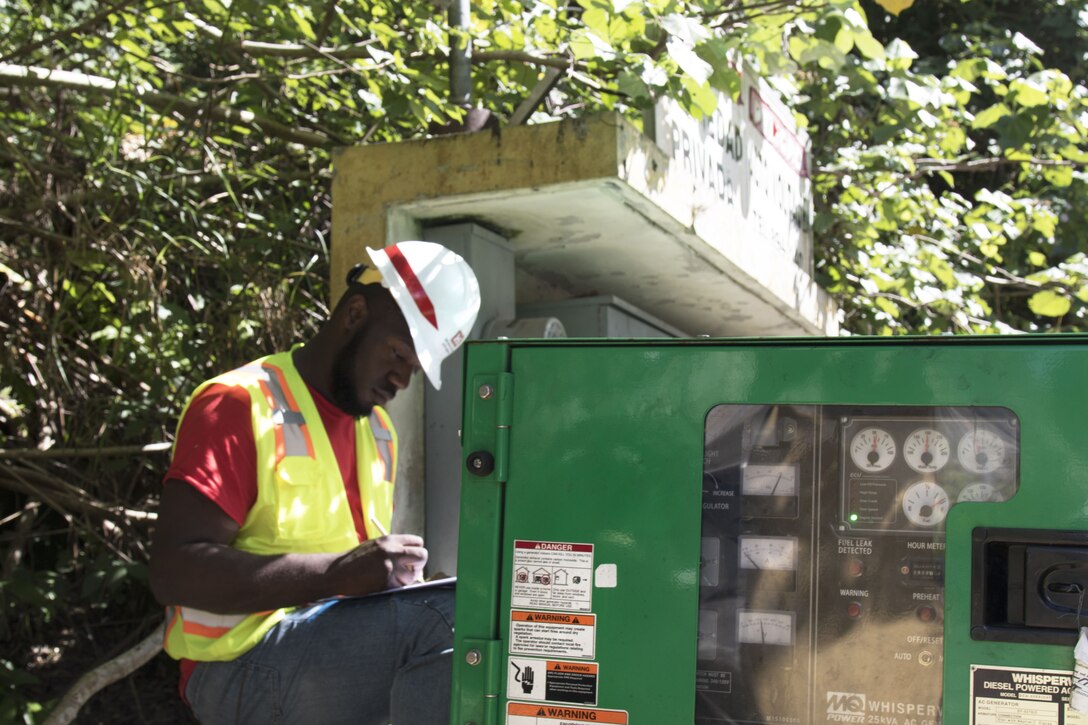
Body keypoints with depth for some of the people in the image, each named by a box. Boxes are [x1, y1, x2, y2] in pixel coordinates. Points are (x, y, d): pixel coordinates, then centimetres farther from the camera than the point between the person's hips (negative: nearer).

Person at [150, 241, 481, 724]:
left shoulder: (378, 429, 16)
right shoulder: (240, 405, -8)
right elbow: (174, 571, -18)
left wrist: (395, 581, -1)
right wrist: (339, 574, -26)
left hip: (342, 645, 8)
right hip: (244, 665, -8)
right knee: (458, 620, -29)